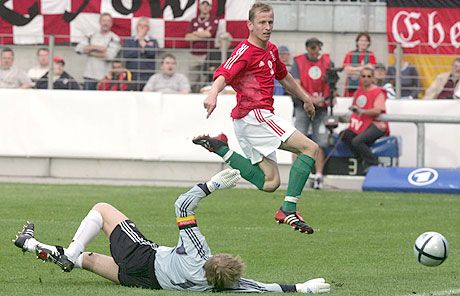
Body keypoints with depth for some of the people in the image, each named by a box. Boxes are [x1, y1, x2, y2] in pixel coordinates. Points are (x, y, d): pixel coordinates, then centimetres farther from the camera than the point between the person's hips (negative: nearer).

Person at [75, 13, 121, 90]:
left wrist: (91, 52, -6)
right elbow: (79, 48, -1)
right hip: (90, 75, 3)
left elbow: (109, 55, -15)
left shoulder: (114, 38, 0)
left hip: (105, 77, -3)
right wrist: (95, 47, -13)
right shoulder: (91, 36, 12)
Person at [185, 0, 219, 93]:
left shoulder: (214, 21, 3)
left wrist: (195, 33, 3)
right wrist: (203, 34, -5)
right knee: (192, 82, 4)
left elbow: (209, 34, -12)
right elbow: (187, 37, 3)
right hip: (194, 55, 4)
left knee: (205, 82, -11)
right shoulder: (194, 21, 14)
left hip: (207, 55, -4)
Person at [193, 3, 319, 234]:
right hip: (255, 114, -9)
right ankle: (288, 210, -18)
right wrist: (213, 93, -48)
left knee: (269, 183, 7)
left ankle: (220, 148, 7)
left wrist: (305, 99, 45)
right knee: (310, 148, -12)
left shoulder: (271, 50, 17)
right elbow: (224, 75, -28)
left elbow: (284, 77, 36)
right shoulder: (245, 51, -11)